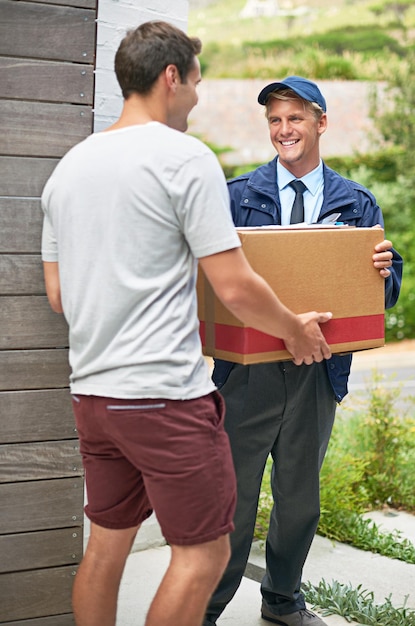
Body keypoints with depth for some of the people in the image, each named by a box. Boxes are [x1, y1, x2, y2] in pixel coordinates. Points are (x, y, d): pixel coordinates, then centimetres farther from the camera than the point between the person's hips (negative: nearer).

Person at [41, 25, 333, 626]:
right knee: (204, 552, 3)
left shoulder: (68, 167, 12)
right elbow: (236, 289, -12)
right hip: (164, 395, -8)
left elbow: (58, 294, 15)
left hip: (90, 391, 8)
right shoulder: (186, 157, -10)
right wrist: (297, 330, 5)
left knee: (107, 542, 17)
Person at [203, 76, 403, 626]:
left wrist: (383, 271, -15)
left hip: (317, 372, 3)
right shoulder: (238, 195, 3)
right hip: (247, 370, -2)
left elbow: (386, 291, 7)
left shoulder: (357, 204, 8)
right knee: (232, 498, 0)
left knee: (300, 498, 15)